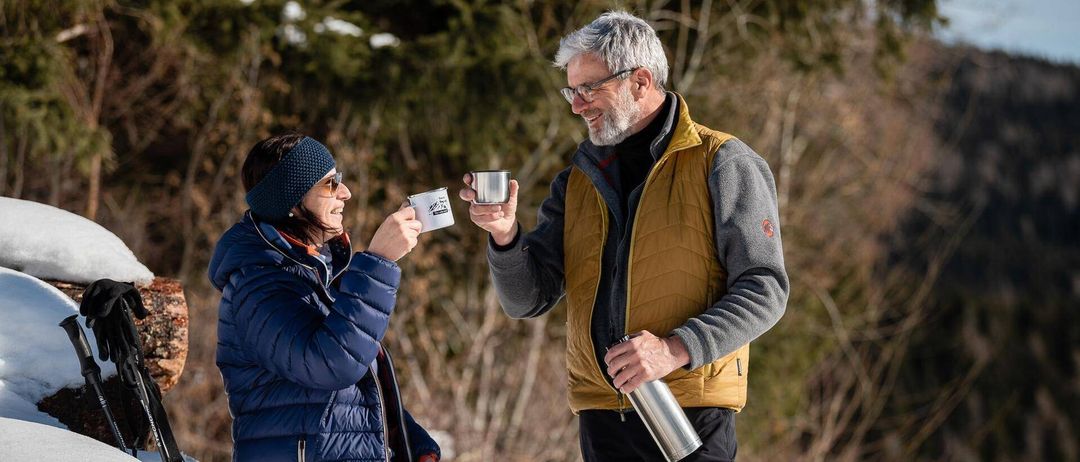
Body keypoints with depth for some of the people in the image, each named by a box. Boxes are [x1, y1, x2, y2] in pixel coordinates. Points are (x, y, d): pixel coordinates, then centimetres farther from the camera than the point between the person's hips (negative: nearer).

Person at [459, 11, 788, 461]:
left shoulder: (723, 165, -2)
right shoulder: (578, 180, 15)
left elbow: (764, 289, -8)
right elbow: (527, 299, 9)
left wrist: (677, 349, -21)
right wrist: (505, 234, -11)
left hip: (692, 412, -5)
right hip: (602, 419, 5)